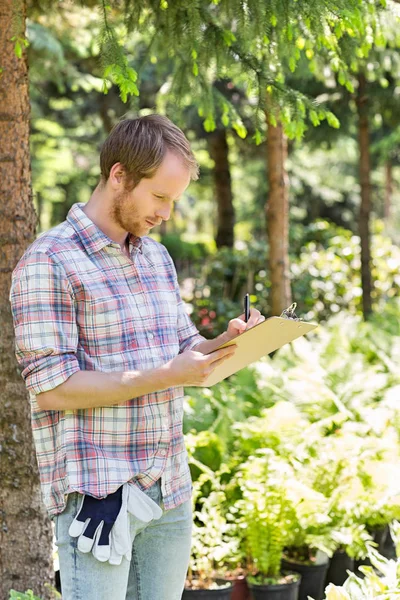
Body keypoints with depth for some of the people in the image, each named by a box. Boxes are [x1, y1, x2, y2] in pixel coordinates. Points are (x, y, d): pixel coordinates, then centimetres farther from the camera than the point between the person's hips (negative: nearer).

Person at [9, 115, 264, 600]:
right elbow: (51, 388, -16)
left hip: (170, 489, 7)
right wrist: (164, 377, -21)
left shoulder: (157, 258, 15)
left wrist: (226, 343, -3)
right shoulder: (48, 263, -10)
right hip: (95, 493, -7)